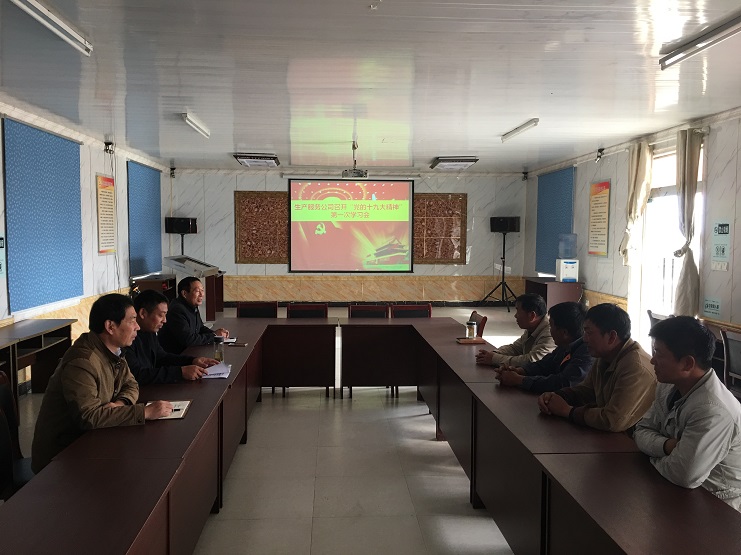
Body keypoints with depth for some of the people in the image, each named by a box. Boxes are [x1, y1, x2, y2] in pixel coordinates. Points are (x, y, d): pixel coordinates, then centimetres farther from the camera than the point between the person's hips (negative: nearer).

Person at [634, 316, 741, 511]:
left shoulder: (713, 411, -30)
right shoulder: (668, 387, -2)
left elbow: (685, 475, -34)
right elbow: (641, 432, 2)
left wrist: (657, 458, -12)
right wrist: (667, 445, -20)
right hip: (679, 488, 7)